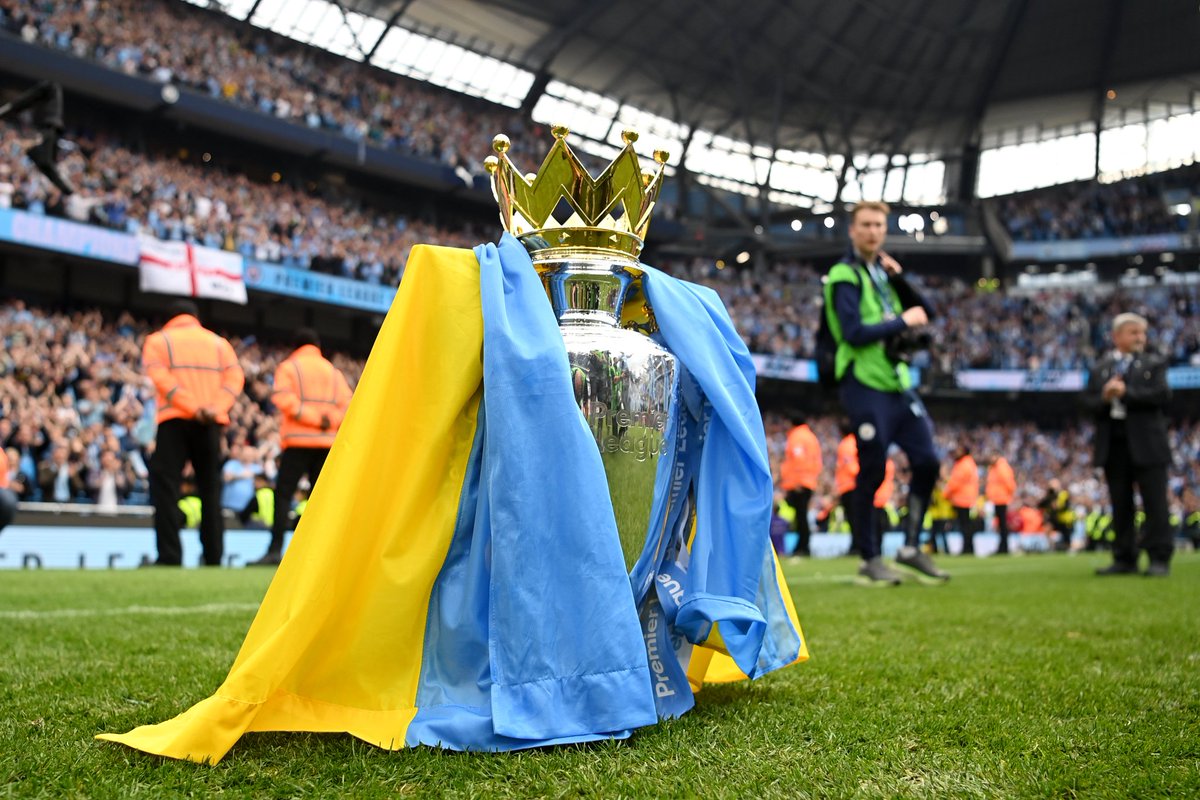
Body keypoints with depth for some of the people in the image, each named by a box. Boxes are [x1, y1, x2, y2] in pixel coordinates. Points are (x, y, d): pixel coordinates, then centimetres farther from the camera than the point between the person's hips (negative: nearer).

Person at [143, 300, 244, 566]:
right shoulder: (219, 342, 18)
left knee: (165, 486, -3)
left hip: (175, 421, -3)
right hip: (211, 424, 3)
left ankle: (170, 556, -12)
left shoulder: (158, 340, 11)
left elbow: (160, 377, -8)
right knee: (210, 488, 9)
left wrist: (192, 407, -15)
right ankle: (214, 557, 8)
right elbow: (235, 377, 3)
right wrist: (215, 408, -10)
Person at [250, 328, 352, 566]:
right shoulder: (333, 371, 14)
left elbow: (283, 398, -13)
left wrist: (313, 418, -14)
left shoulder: (287, 367, 3)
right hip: (328, 442, 4)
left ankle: (275, 550, -13)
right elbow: (347, 403, 3)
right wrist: (329, 421, -6)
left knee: (283, 493, -4)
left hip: (298, 440, -4)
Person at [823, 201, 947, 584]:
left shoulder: (882, 272, 16)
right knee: (872, 474, -3)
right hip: (866, 384, -8)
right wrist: (903, 322, -12)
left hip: (898, 383, 8)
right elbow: (854, 333, -19)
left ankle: (911, 548, 17)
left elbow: (922, 311, 12)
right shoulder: (845, 276, -8)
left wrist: (899, 278, -2)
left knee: (927, 462, 5)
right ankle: (870, 559, 10)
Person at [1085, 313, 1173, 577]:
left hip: (1146, 445, -2)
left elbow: (1162, 395, -9)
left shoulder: (1154, 364, 6)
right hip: (1113, 444, 2)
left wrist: (1126, 393, -13)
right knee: (1120, 506, 7)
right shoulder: (1100, 369, 12)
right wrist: (1104, 398, -15)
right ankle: (1124, 559, 13)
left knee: (1155, 504, -2)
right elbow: (1090, 402, 5)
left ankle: (1159, 559, 2)